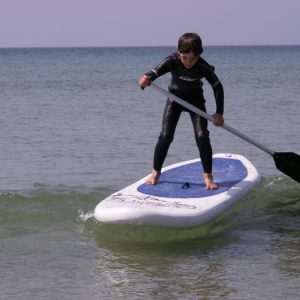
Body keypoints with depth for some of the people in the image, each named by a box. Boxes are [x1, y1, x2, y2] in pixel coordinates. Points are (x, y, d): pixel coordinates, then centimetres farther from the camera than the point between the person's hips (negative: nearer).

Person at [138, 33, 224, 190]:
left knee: (202, 136, -14)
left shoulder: (203, 68, -29)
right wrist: (146, 79, -68)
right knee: (165, 136, -7)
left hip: (195, 100, -1)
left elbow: (217, 86, -16)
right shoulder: (172, 61, -30)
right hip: (175, 98, 1)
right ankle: (155, 172, 11)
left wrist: (219, 113, -18)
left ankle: (208, 176, -1)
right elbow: (155, 72, -43)